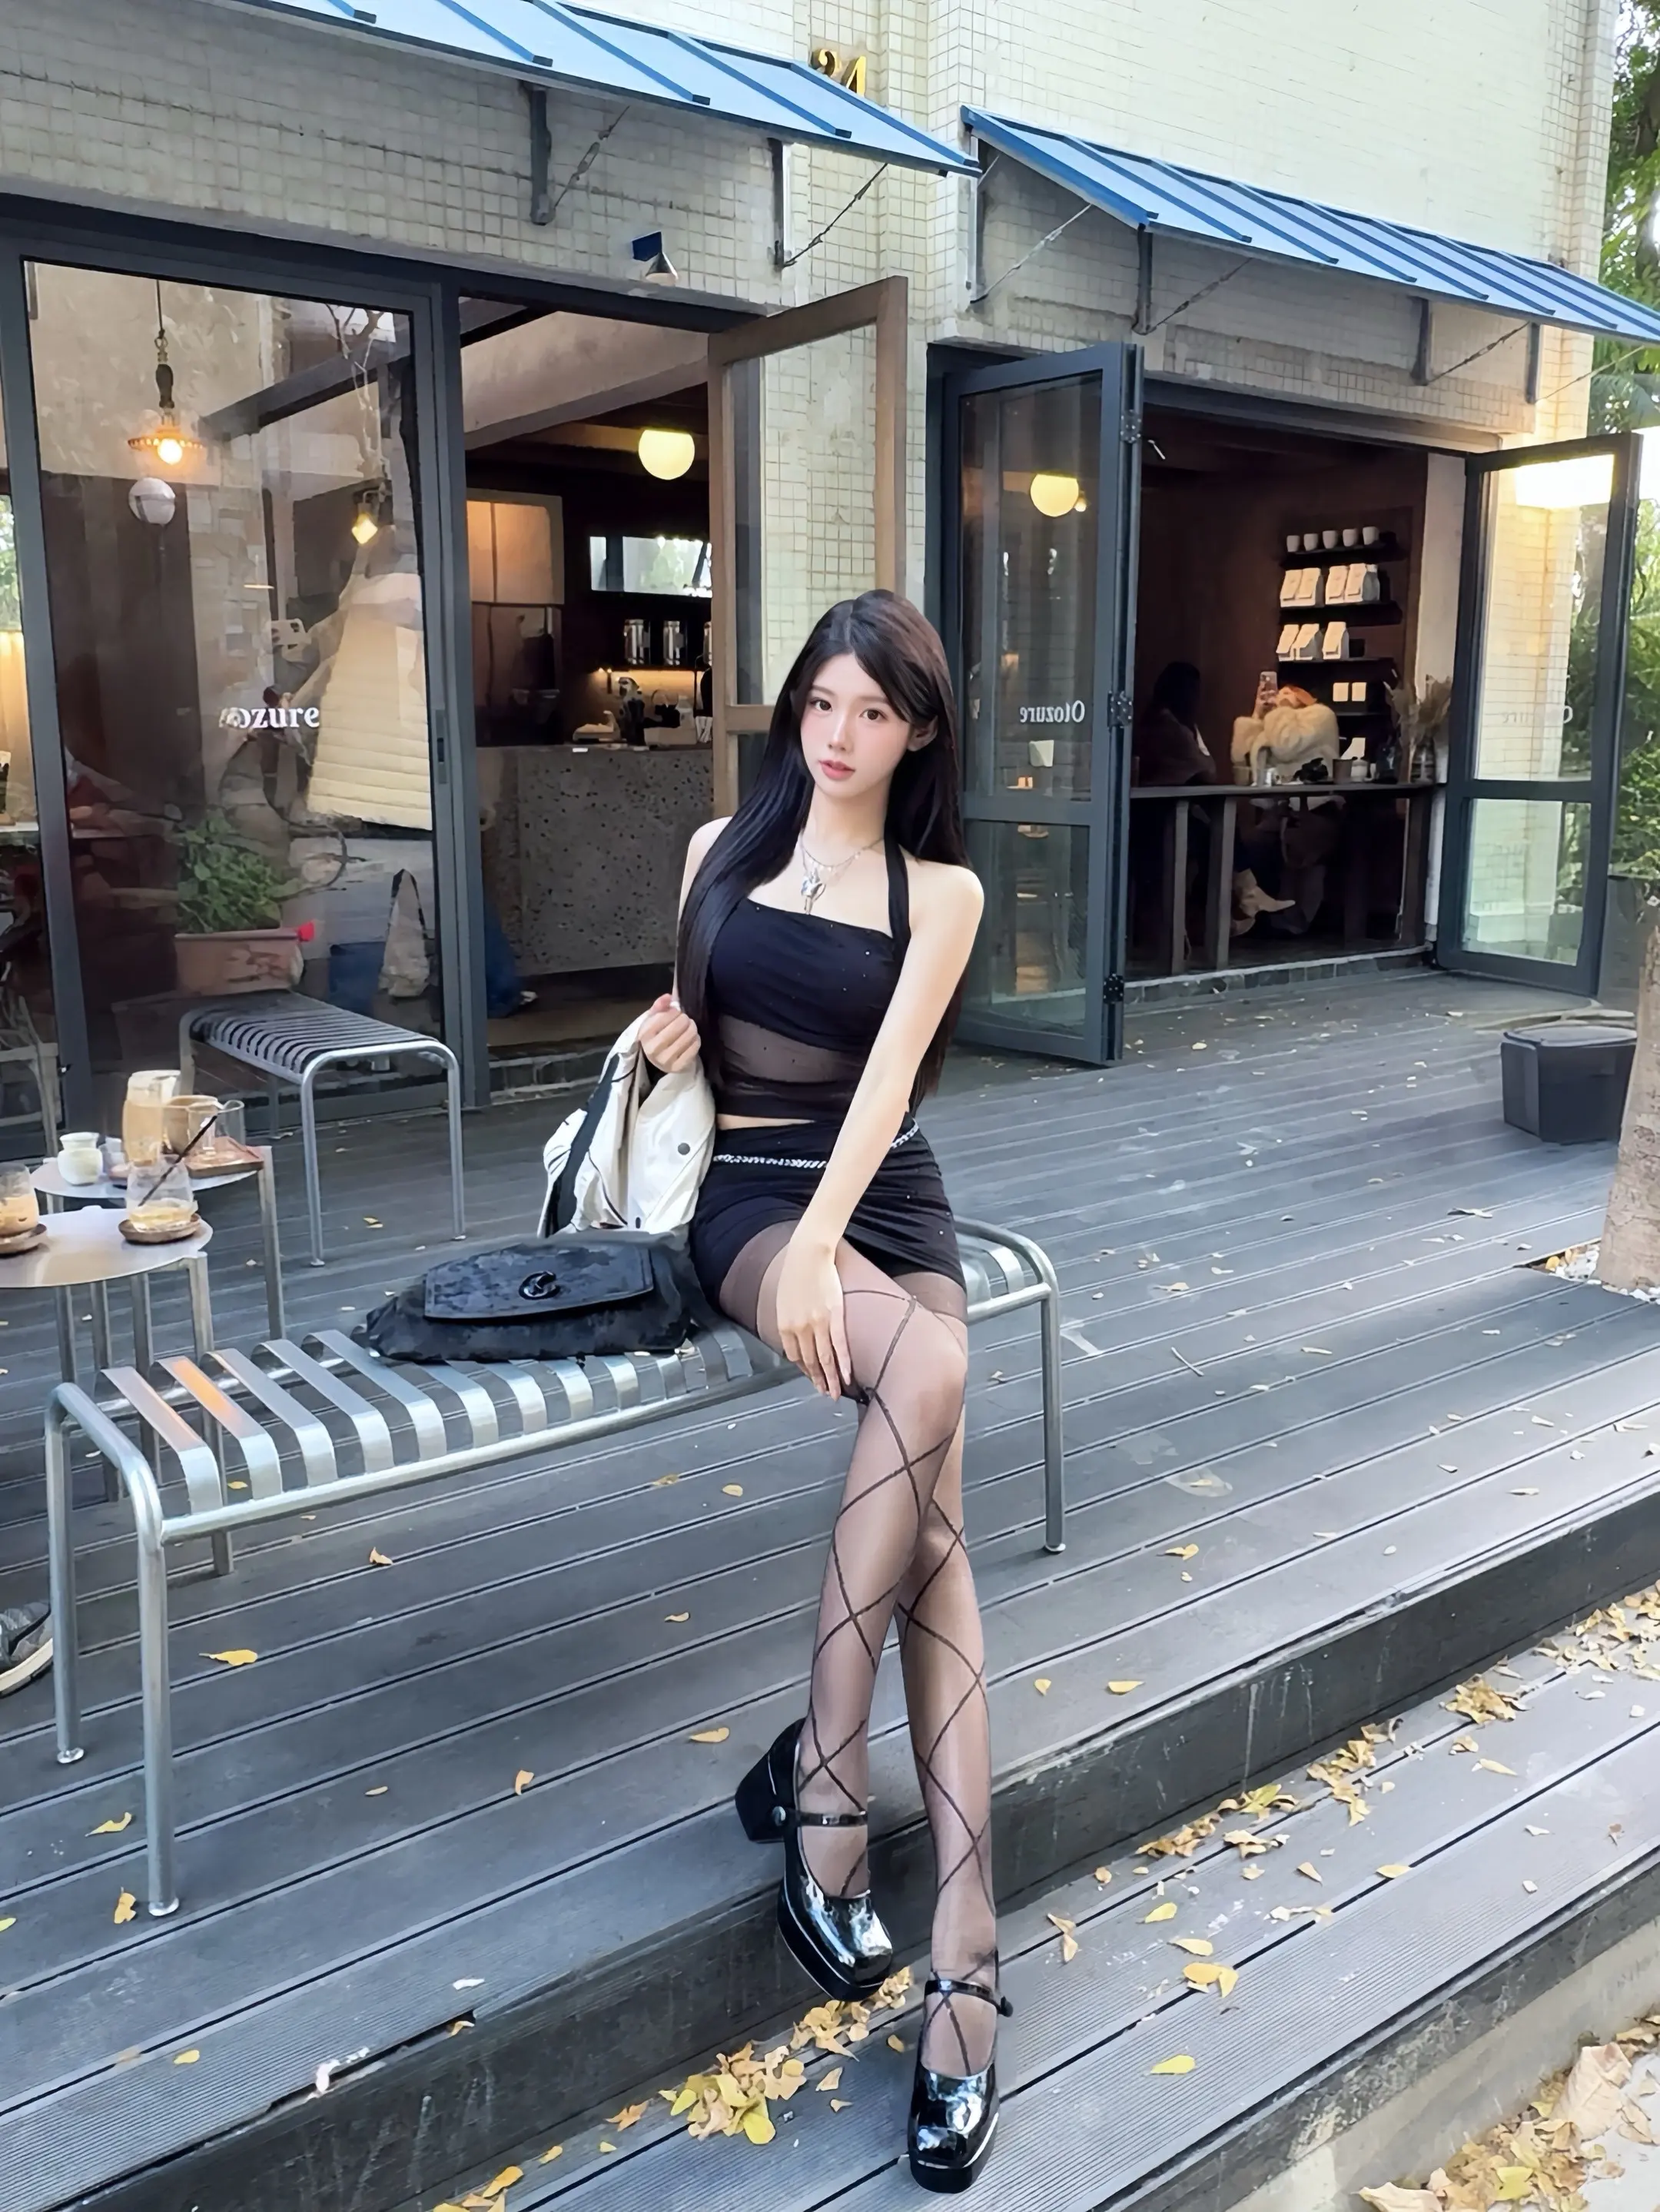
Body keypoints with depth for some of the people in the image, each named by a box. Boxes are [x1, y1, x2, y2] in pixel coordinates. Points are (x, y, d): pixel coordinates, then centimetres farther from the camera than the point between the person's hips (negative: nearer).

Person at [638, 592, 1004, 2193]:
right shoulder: (722, 847, 11)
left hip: (886, 1199, 1)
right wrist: (666, 1034, -2)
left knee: (936, 1532, -21)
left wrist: (825, 1243, -24)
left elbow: (888, 1073, -9)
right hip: (743, 1190, -1)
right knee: (928, 1366, -33)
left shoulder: (941, 891, 5)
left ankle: (961, 1958, -14)